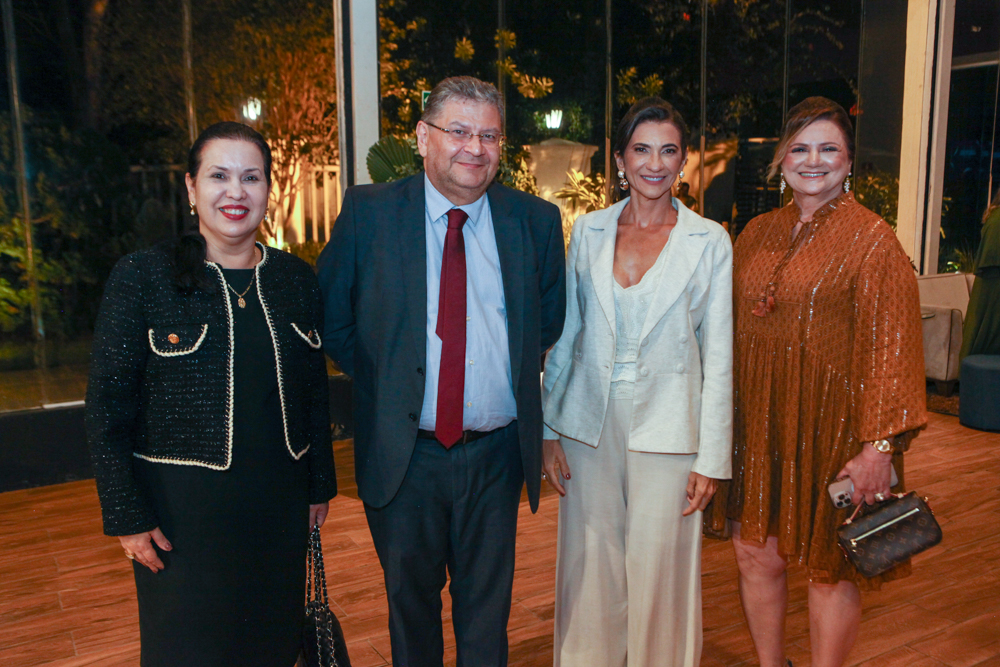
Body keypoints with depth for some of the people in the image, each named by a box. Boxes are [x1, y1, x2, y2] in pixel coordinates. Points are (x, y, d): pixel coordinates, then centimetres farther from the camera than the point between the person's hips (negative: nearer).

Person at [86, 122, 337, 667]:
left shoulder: (296, 279, 3)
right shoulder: (142, 277, -9)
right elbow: (106, 411, -8)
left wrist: (320, 486, 11)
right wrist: (127, 516, -9)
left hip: (280, 505, 4)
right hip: (181, 509, -3)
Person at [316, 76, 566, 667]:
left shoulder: (536, 221, -1)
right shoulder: (368, 212, -5)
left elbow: (549, 321, 12)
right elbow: (330, 320, 1)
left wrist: (516, 378, 3)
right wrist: (383, 381, -2)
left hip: (498, 453, 1)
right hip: (403, 454, -1)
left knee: (487, 608, 18)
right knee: (411, 602, 19)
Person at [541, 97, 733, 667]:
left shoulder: (709, 242, -2)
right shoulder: (588, 231, 4)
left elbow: (719, 357, -2)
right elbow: (565, 336, 7)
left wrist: (712, 458, -5)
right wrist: (550, 429, 5)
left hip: (666, 427, -2)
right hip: (590, 423, 2)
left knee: (659, 572, 7)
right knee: (590, 568, 11)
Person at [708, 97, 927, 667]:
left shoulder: (873, 240, -7)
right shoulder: (758, 234, 8)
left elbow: (892, 344, -12)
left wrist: (879, 445, -18)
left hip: (830, 427, -5)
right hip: (759, 424, 5)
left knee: (831, 566, 9)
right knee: (757, 555, 12)